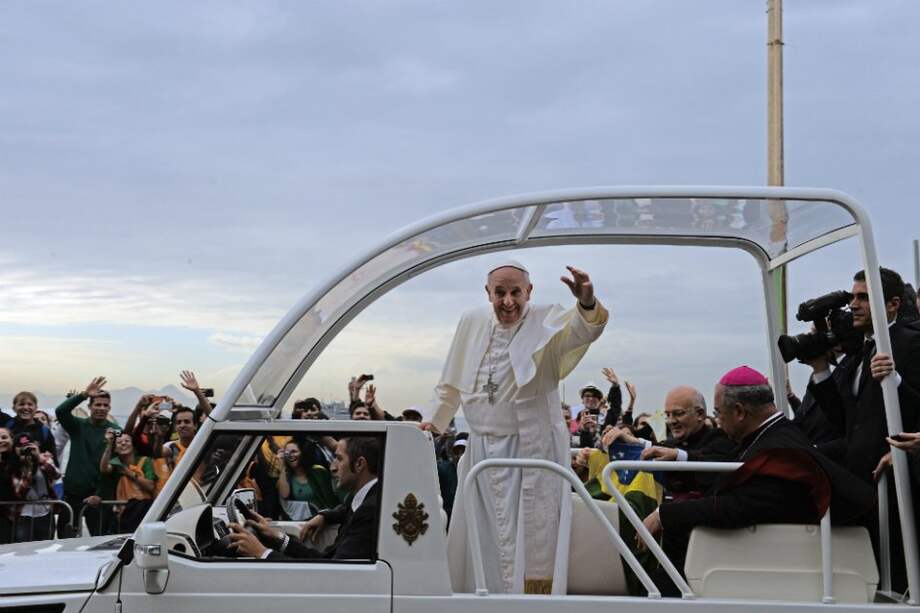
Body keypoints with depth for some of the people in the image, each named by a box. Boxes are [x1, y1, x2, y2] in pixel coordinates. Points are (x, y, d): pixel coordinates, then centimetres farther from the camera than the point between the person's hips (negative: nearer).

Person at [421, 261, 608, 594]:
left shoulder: (545, 323, -8)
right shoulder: (472, 323, 6)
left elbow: (582, 330, -30)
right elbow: (451, 383, 19)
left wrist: (587, 304, -50)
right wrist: (435, 422, 25)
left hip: (530, 453, -5)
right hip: (481, 451, 5)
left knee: (532, 546, -5)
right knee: (476, 539, 13)